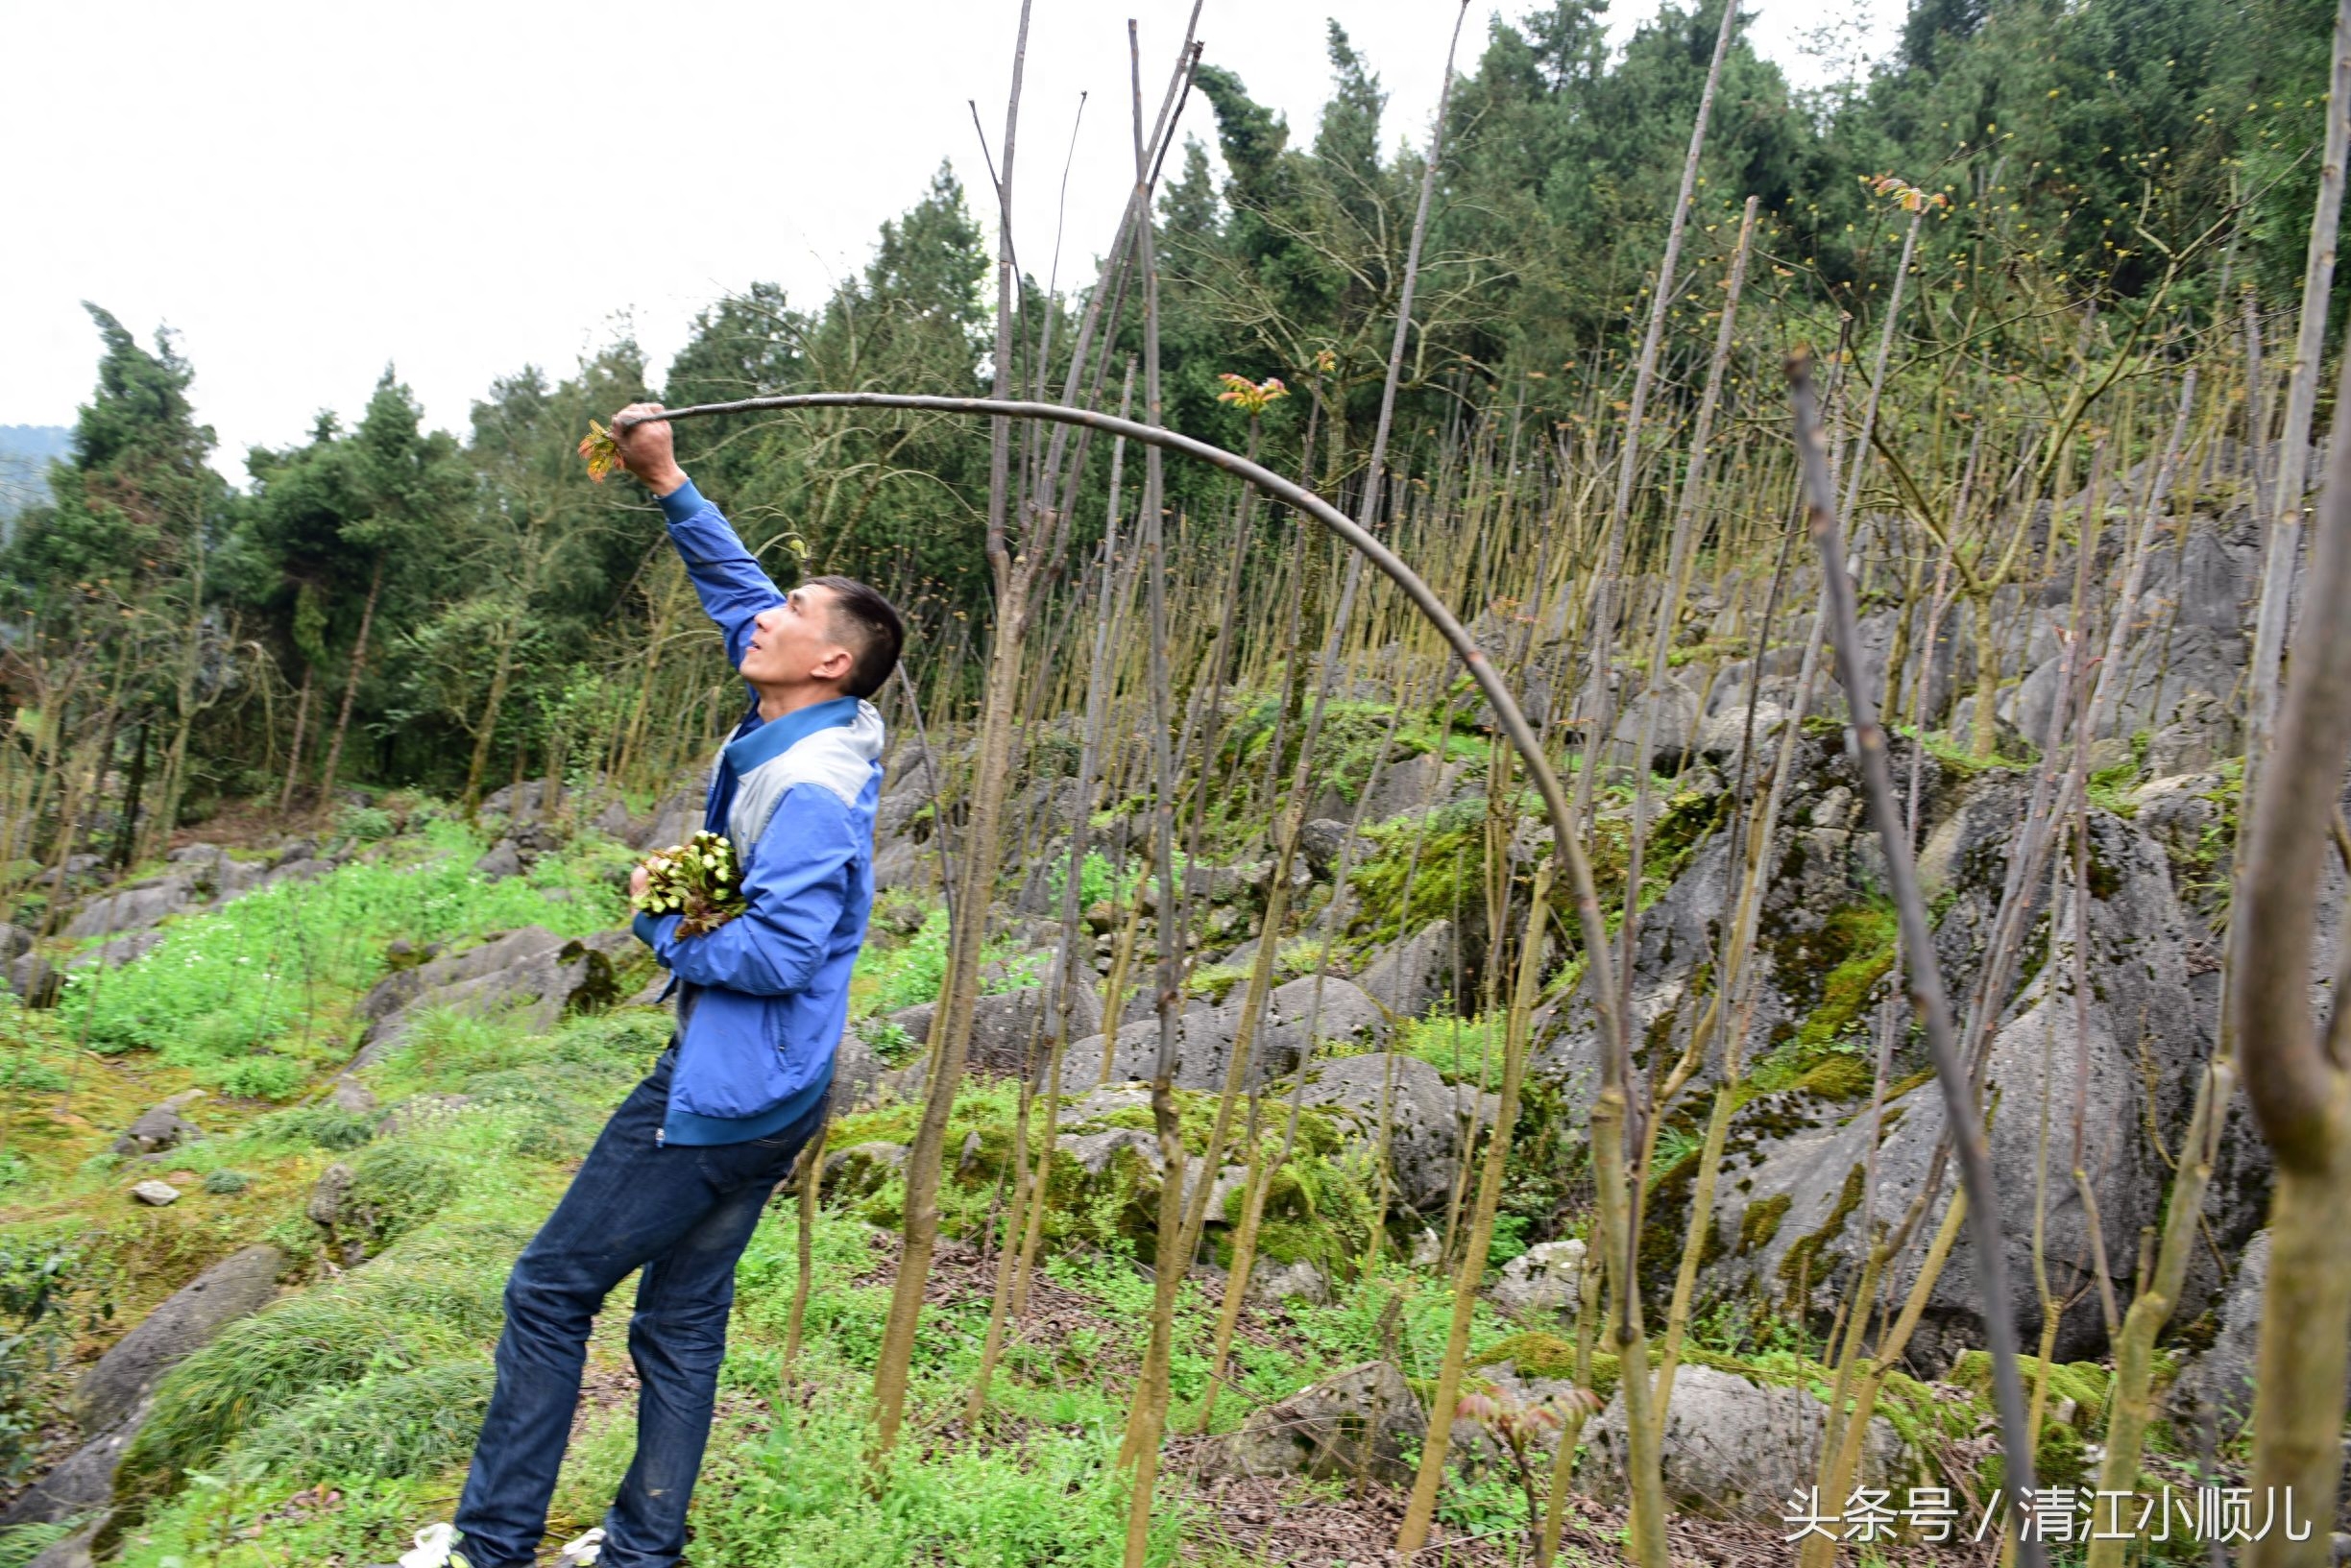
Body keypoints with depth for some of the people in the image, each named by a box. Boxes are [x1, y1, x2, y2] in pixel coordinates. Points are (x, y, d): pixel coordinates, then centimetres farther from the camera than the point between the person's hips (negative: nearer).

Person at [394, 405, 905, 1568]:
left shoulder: (810, 789, -22)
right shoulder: (799, 730, 5)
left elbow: (777, 955, -28)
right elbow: (737, 590, 16)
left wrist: (663, 921, -12)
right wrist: (668, 485, 12)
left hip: (721, 1094, -9)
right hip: (761, 1092, 9)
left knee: (550, 1291, 5)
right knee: (683, 1321, 15)